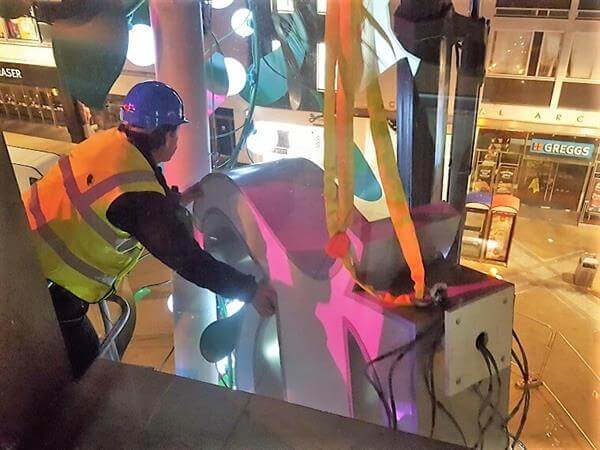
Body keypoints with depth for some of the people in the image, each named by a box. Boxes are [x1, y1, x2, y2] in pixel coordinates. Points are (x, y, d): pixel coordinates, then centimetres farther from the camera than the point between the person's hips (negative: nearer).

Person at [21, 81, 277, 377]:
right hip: (45, 284, -8)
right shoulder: (136, 192, -28)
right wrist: (250, 291, -18)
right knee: (86, 372, 9)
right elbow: (186, 258, -24)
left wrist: (178, 198, 16)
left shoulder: (112, 141, -4)